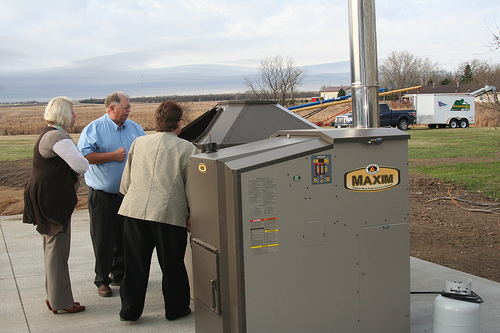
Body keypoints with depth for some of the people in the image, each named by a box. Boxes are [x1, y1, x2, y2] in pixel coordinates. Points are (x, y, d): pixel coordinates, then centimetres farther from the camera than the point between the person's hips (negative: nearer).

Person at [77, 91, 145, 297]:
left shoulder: (135, 128, 9)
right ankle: (102, 280, 13)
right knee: (103, 239, 2)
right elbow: (83, 156, -17)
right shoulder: (94, 129, -7)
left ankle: (119, 274, 26)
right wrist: (112, 156, -17)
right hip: (103, 195, -5)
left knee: (125, 237, 12)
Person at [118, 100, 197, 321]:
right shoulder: (186, 148, -2)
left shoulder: (138, 143, 10)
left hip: (135, 211, 4)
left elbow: (126, 182, 16)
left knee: (135, 264, 13)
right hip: (169, 213, -3)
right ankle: (175, 308, 24)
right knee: (172, 265, 11)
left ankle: (130, 310, 23)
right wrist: (191, 216, 6)